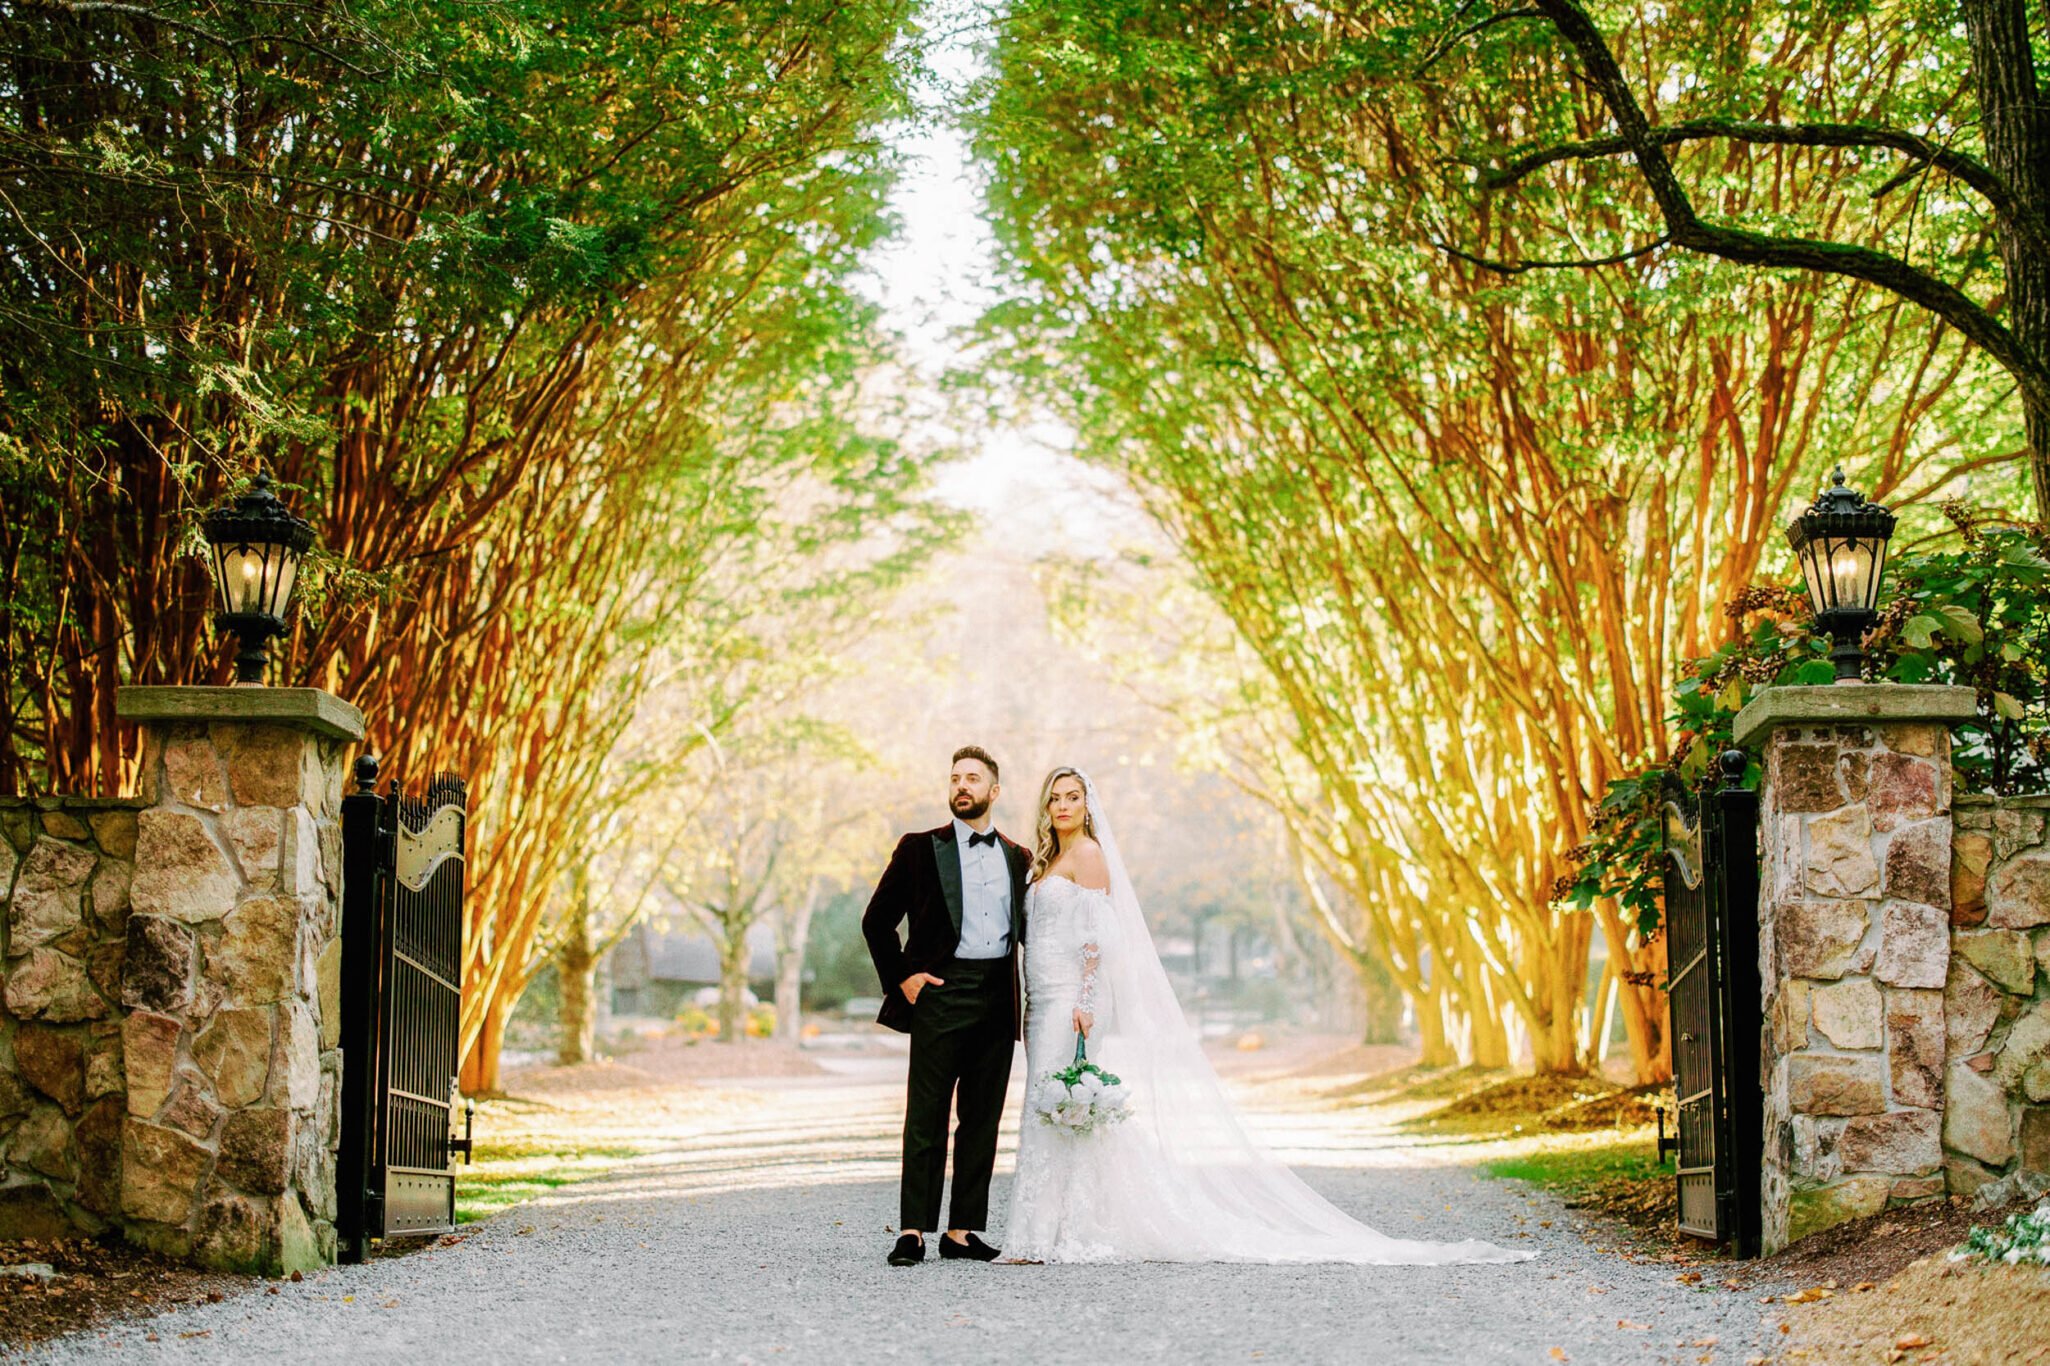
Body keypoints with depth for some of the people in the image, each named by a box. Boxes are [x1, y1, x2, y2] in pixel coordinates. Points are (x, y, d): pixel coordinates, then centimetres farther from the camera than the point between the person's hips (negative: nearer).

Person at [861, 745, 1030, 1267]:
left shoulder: (1018, 858, 15)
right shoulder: (920, 849, 5)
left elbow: (1028, 929, 22)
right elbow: (876, 920, 5)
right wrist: (900, 977, -3)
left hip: (999, 1000, 4)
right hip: (940, 994, -3)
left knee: (982, 1120, 5)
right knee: (926, 1118, -5)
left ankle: (963, 1232, 10)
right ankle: (913, 1232, -2)